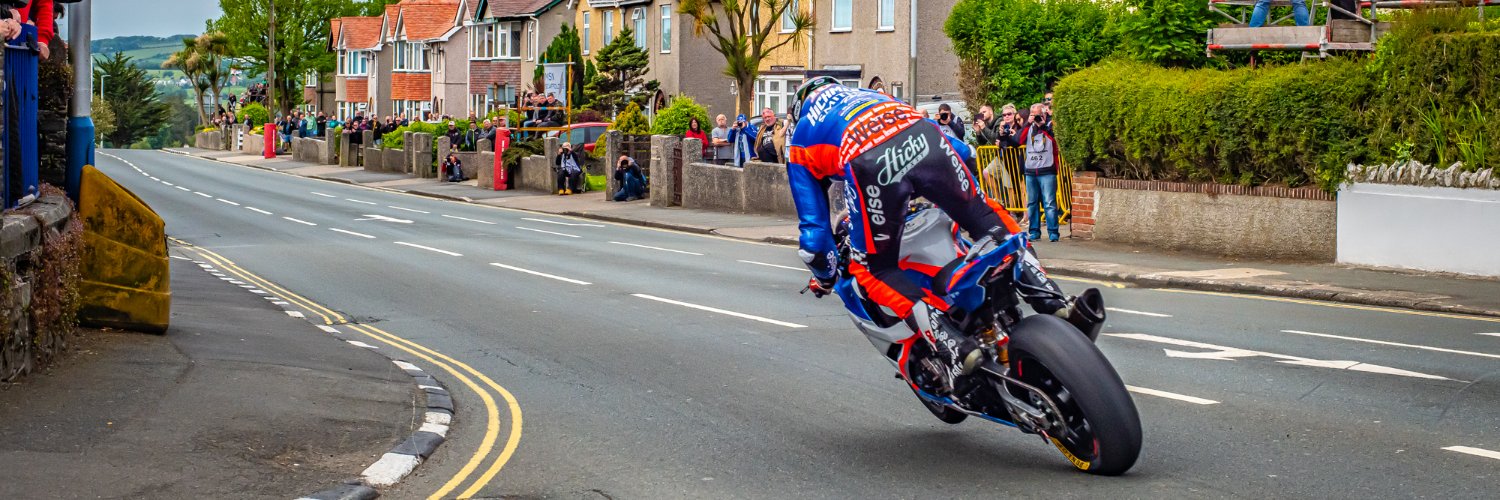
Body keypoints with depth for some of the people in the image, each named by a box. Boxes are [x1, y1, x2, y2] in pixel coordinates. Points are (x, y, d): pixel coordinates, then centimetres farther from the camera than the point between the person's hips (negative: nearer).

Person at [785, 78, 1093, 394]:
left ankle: (957, 351, -5)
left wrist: (824, 274, 46)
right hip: (923, 138, 4)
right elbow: (961, 151, 47)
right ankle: (1057, 305, 13)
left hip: (870, 164, -3)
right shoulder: (871, 97, 46)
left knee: (874, 269, 13)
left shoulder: (802, 138, 36)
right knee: (985, 217, 24)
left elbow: (812, 223, 30)